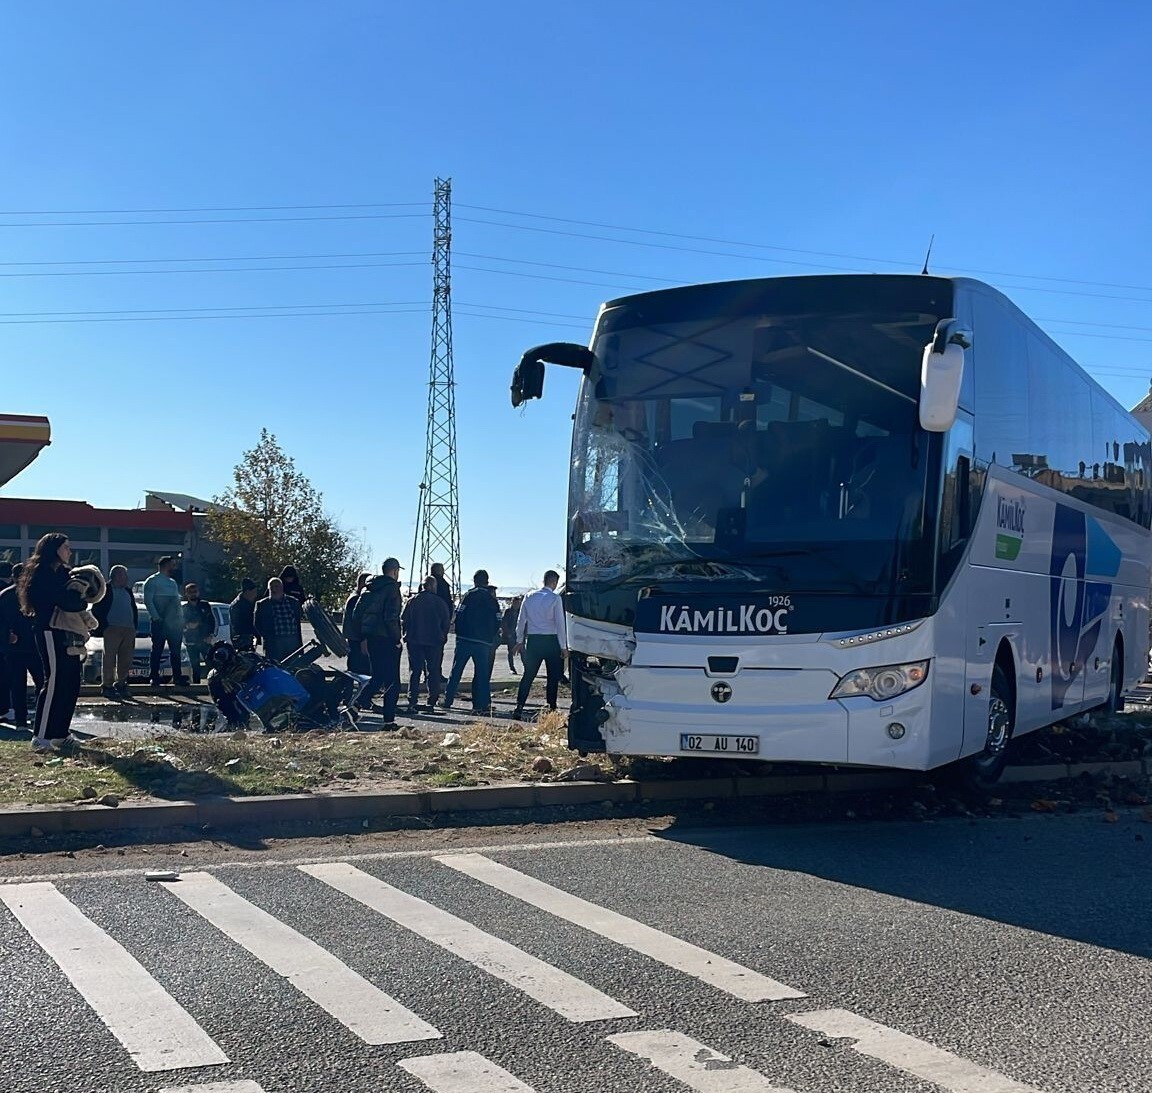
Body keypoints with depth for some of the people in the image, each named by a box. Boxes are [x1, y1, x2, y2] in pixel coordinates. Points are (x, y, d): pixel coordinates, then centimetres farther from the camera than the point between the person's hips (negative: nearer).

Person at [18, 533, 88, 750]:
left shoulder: (62, 573, 19)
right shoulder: (42, 573, -10)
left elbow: (76, 601, 13)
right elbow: (65, 601, -21)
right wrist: (80, 599, -2)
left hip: (67, 634, 9)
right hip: (51, 633, -9)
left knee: (71, 683, 7)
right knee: (54, 681, -11)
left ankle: (60, 734, 13)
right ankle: (40, 736, -8)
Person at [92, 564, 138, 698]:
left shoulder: (128, 591, 19)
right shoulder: (106, 590, -1)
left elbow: (134, 609, 23)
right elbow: (96, 610, -5)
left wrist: (134, 627, 12)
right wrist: (104, 627, -10)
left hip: (129, 630, 7)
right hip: (112, 629, -7)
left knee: (125, 660, 8)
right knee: (110, 659, -6)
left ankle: (121, 684, 17)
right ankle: (107, 686, -3)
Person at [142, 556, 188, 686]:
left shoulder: (173, 582, 21)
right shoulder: (152, 581, -2)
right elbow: (148, 601, -10)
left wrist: (181, 619, 12)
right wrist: (156, 617, -18)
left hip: (174, 622, 7)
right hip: (160, 622, -7)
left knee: (175, 651, 7)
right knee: (157, 650, -3)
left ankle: (177, 677, 10)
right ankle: (154, 678, -1)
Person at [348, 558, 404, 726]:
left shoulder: (368, 589, 12)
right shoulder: (392, 588, -12)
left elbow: (356, 614, 12)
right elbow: (391, 617, -20)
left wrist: (360, 637, 16)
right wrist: (396, 639, -12)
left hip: (371, 638, 7)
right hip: (387, 640, -7)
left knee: (378, 676, 19)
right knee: (392, 681, 1)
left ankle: (357, 704, 2)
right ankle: (389, 720, 0)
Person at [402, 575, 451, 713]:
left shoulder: (412, 601, 0)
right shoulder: (439, 602, -5)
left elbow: (403, 619, 1)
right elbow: (446, 622, -2)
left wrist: (407, 635, 12)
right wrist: (442, 637, 12)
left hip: (414, 641, 2)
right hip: (434, 641, -2)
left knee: (415, 671, 6)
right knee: (433, 672, 6)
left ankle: (412, 702, -2)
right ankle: (432, 703, 3)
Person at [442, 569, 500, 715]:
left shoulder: (470, 595, -2)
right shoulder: (492, 599, 9)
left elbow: (459, 615, -7)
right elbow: (497, 622, 8)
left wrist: (459, 633, 5)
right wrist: (491, 639, 16)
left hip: (465, 639, -2)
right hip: (484, 643, 2)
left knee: (456, 671, 6)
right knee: (482, 674, 5)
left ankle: (447, 701, 7)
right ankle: (482, 704, -1)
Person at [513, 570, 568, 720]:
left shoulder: (529, 596, 5)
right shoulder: (555, 599, -8)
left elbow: (521, 620, 8)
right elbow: (560, 623, -8)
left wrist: (519, 640, 16)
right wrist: (563, 646, -3)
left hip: (533, 640, 4)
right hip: (551, 640, -4)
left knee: (528, 674, 7)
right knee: (553, 676, 7)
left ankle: (519, 707, -1)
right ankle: (552, 707, 6)